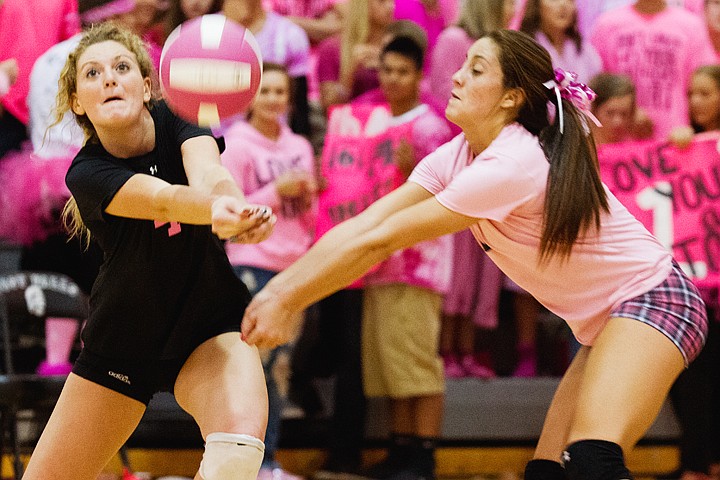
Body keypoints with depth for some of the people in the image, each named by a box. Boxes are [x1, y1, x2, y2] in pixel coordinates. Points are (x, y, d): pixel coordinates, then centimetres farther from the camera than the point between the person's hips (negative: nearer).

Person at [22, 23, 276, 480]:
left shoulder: (177, 122, -13)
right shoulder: (86, 174, -18)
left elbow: (208, 173, -36)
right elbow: (164, 199, -37)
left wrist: (226, 205, -61)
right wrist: (216, 210, -60)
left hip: (211, 327, -1)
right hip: (120, 341, 1)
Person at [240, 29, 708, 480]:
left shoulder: (512, 164, -25)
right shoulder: (457, 155, 2)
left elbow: (380, 241, -23)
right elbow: (363, 226, -4)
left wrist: (287, 303, -19)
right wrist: (277, 288, -15)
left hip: (653, 298, -9)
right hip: (604, 322, 9)